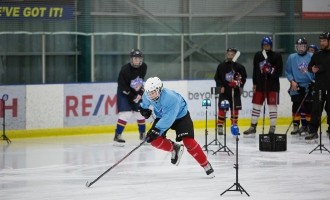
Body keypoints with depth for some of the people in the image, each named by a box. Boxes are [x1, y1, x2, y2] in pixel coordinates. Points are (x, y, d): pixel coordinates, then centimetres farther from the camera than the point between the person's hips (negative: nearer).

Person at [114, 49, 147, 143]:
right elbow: (123, 87, -23)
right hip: (124, 93, -6)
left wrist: (140, 94, -10)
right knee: (126, 113, -18)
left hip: (137, 92, 6)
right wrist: (133, 97, -20)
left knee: (140, 112, 7)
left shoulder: (143, 67, -10)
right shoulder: (125, 69, -27)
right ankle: (117, 135, -14)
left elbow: (142, 81, 1)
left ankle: (142, 133, 25)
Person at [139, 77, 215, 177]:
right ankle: (175, 149, 14)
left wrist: (156, 130, -47)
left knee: (188, 141, -21)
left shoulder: (170, 98, -39)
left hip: (180, 115, -6)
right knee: (155, 140, -14)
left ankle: (206, 166, -11)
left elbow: (168, 119, -43)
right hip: (162, 116, 6)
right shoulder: (147, 95, -18)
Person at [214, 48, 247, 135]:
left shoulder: (239, 67, 1)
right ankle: (220, 126, 1)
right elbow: (217, 78, 5)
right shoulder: (221, 66, 2)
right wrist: (220, 86, -6)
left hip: (235, 91, 1)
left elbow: (244, 77, 7)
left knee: (235, 109, 6)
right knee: (222, 109, -4)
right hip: (224, 91, -1)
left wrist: (240, 83, -9)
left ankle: (234, 125, 17)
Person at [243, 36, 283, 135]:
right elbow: (255, 70, 10)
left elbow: (279, 71, -5)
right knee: (256, 105, 6)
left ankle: (272, 127, 3)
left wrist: (272, 72, -24)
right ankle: (253, 127, 13)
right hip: (260, 84, 3)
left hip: (273, 84, -3)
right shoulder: (257, 55, 7)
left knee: (272, 105, -3)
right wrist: (254, 84, 8)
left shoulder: (277, 56, -3)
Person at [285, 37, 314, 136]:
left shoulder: (311, 57, -1)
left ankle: (306, 125, 9)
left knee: (308, 107, 0)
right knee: (296, 106, -5)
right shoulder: (292, 57, 4)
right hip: (296, 86, 0)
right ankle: (296, 126, -1)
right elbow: (288, 72, 7)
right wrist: (292, 81, -6)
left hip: (309, 86, 0)